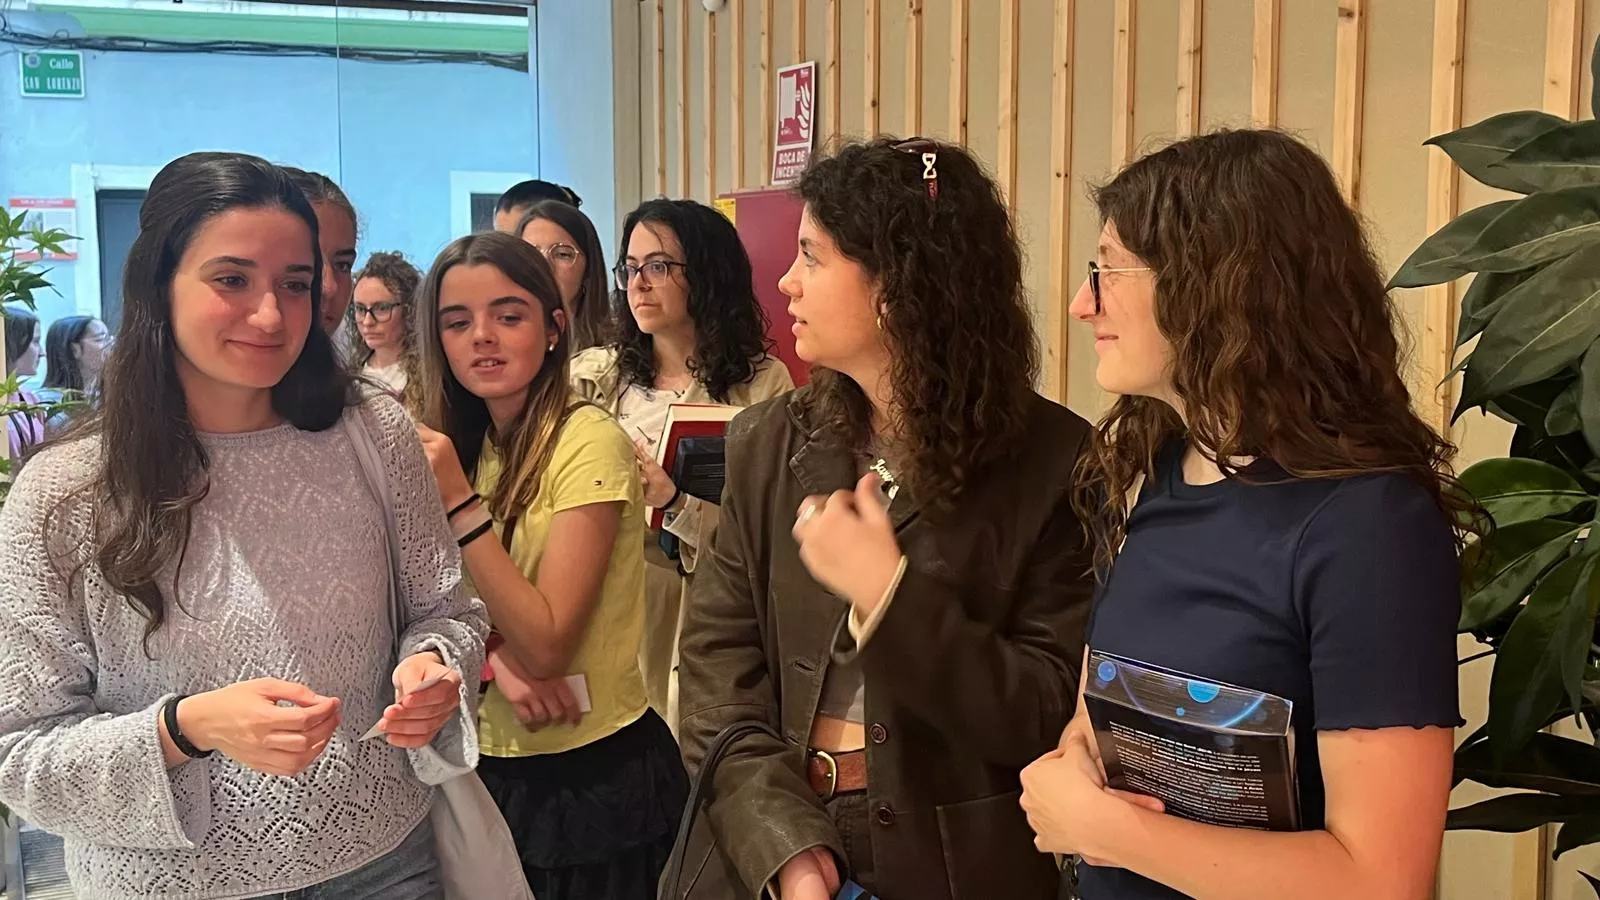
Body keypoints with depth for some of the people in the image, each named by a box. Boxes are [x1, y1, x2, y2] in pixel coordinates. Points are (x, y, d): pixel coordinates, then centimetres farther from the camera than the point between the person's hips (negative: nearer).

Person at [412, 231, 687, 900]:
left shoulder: (590, 443, -19)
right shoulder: (460, 442, 3)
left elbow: (546, 645, -22)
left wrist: (458, 499, -26)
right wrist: (495, 654, -18)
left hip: (593, 775, -6)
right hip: (491, 766, 6)